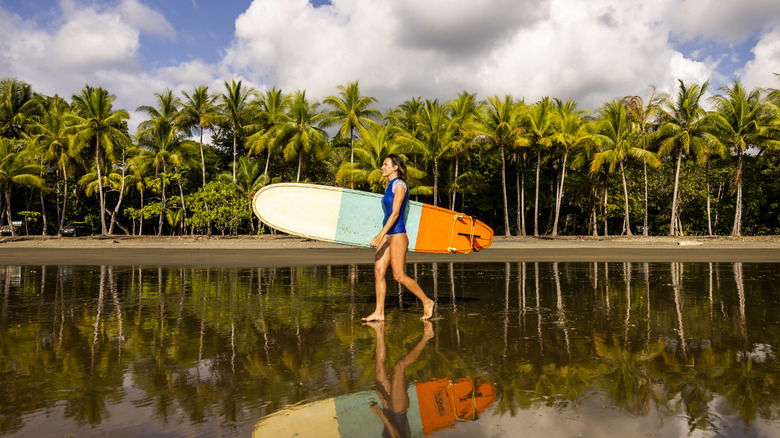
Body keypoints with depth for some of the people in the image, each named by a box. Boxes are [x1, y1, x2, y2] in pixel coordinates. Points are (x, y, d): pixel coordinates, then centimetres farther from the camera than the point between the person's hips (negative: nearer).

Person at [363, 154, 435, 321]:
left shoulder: (399, 185, -11)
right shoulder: (390, 186, 17)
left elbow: (395, 213, -19)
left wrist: (381, 235, -25)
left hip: (397, 234, -9)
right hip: (387, 234, 9)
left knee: (399, 276, -5)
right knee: (379, 271, 1)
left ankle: (427, 302, 10)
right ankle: (379, 312, 5)